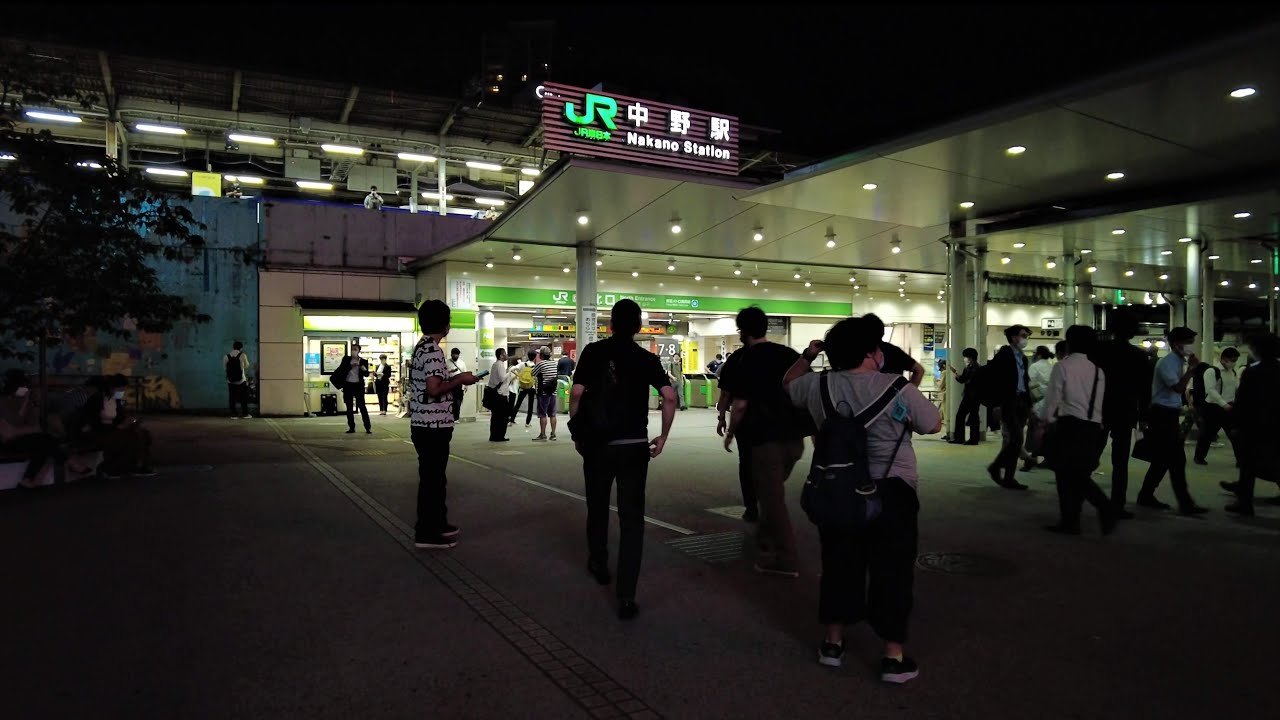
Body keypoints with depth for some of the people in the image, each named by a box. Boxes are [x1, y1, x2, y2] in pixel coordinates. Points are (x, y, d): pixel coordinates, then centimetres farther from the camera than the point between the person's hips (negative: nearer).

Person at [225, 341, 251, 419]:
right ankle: (245, 413, 12)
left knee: (232, 398, 9)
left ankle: (233, 414, 9)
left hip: (231, 381, 2)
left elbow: (224, 366, 7)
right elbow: (246, 366, 3)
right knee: (244, 397, 9)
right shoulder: (242, 355, -10)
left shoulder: (226, 357, -3)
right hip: (241, 380, -2)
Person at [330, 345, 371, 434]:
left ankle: (368, 427, -6)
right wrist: (351, 365, -14)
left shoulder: (363, 361, 1)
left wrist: (364, 370, -21)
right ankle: (351, 427, 12)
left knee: (361, 406, -7)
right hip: (348, 385, 2)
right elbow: (341, 369, -3)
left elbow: (366, 375, -1)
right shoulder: (346, 359, 5)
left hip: (358, 385, -2)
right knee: (349, 407, 5)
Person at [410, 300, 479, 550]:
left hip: (423, 423, 10)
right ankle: (427, 533, 7)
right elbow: (434, 389, -26)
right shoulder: (433, 351, -18)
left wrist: (455, 379, 15)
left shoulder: (421, 347, 12)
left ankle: (436, 523, 30)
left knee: (433, 475, 19)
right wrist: (460, 380, -14)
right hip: (433, 425, -10)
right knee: (432, 477, -1)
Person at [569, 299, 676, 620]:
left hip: (597, 444, 1)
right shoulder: (647, 358, 1)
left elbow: (577, 393, -9)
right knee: (632, 518, 1)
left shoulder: (593, 352, 0)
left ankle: (599, 564, 43)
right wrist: (663, 437, 1)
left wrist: (577, 434, 3)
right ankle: (626, 596, -4)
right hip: (634, 446, -1)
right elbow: (669, 396, -10)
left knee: (597, 508, 22)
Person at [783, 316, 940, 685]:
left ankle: (833, 642, 27)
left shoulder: (819, 386, -1)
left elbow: (789, 383, 20)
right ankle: (894, 657, 12)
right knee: (891, 571, 5)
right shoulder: (898, 389, -12)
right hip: (891, 492, -4)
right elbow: (934, 424, 1)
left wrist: (808, 355, 24)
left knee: (839, 564, 16)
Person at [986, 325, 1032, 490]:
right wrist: (997, 400, -13)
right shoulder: (1004, 354, -6)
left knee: (1013, 440, 8)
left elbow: (1024, 379, 21)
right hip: (1008, 402, -7)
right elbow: (987, 375, -12)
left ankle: (1008, 477, 15)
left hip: (1022, 402, 7)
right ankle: (996, 467, 3)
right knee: (1016, 439, -13)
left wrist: (1028, 403, 9)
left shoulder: (1023, 358, 17)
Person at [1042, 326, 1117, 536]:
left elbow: (1053, 398, -6)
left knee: (1066, 475, 2)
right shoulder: (1097, 370, 11)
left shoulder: (1063, 366, -5)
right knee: (1080, 475, 15)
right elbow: (1099, 402, 10)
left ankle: (1069, 522, 7)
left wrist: (1049, 422, 4)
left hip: (1069, 426, -5)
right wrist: (1096, 424, 16)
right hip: (1093, 427, 5)